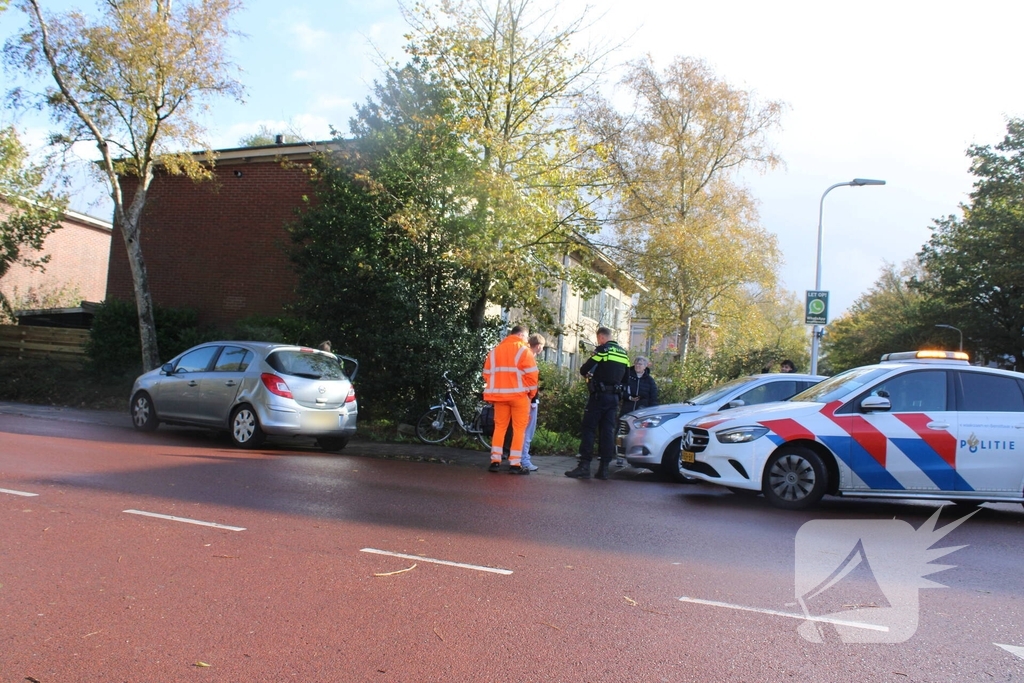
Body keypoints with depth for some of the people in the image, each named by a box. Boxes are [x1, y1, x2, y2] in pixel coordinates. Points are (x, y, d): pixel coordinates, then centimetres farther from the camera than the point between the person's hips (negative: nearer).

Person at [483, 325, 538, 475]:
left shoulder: (495, 350, 14)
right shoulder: (523, 350, -4)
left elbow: (487, 373, 11)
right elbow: (531, 374, -10)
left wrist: (493, 392, 16)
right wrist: (532, 393, 2)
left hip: (499, 395, 5)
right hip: (518, 395, -5)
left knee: (499, 427, 12)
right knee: (519, 428, 1)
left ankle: (495, 461, 8)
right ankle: (515, 464, -1)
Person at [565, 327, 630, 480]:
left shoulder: (603, 349, -7)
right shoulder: (623, 353, 14)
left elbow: (584, 369, -8)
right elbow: (625, 376, 19)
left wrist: (588, 374, 13)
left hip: (599, 395, -6)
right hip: (614, 397, 6)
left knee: (589, 429, -4)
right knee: (608, 431, 6)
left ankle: (584, 466, -9)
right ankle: (604, 468, 5)